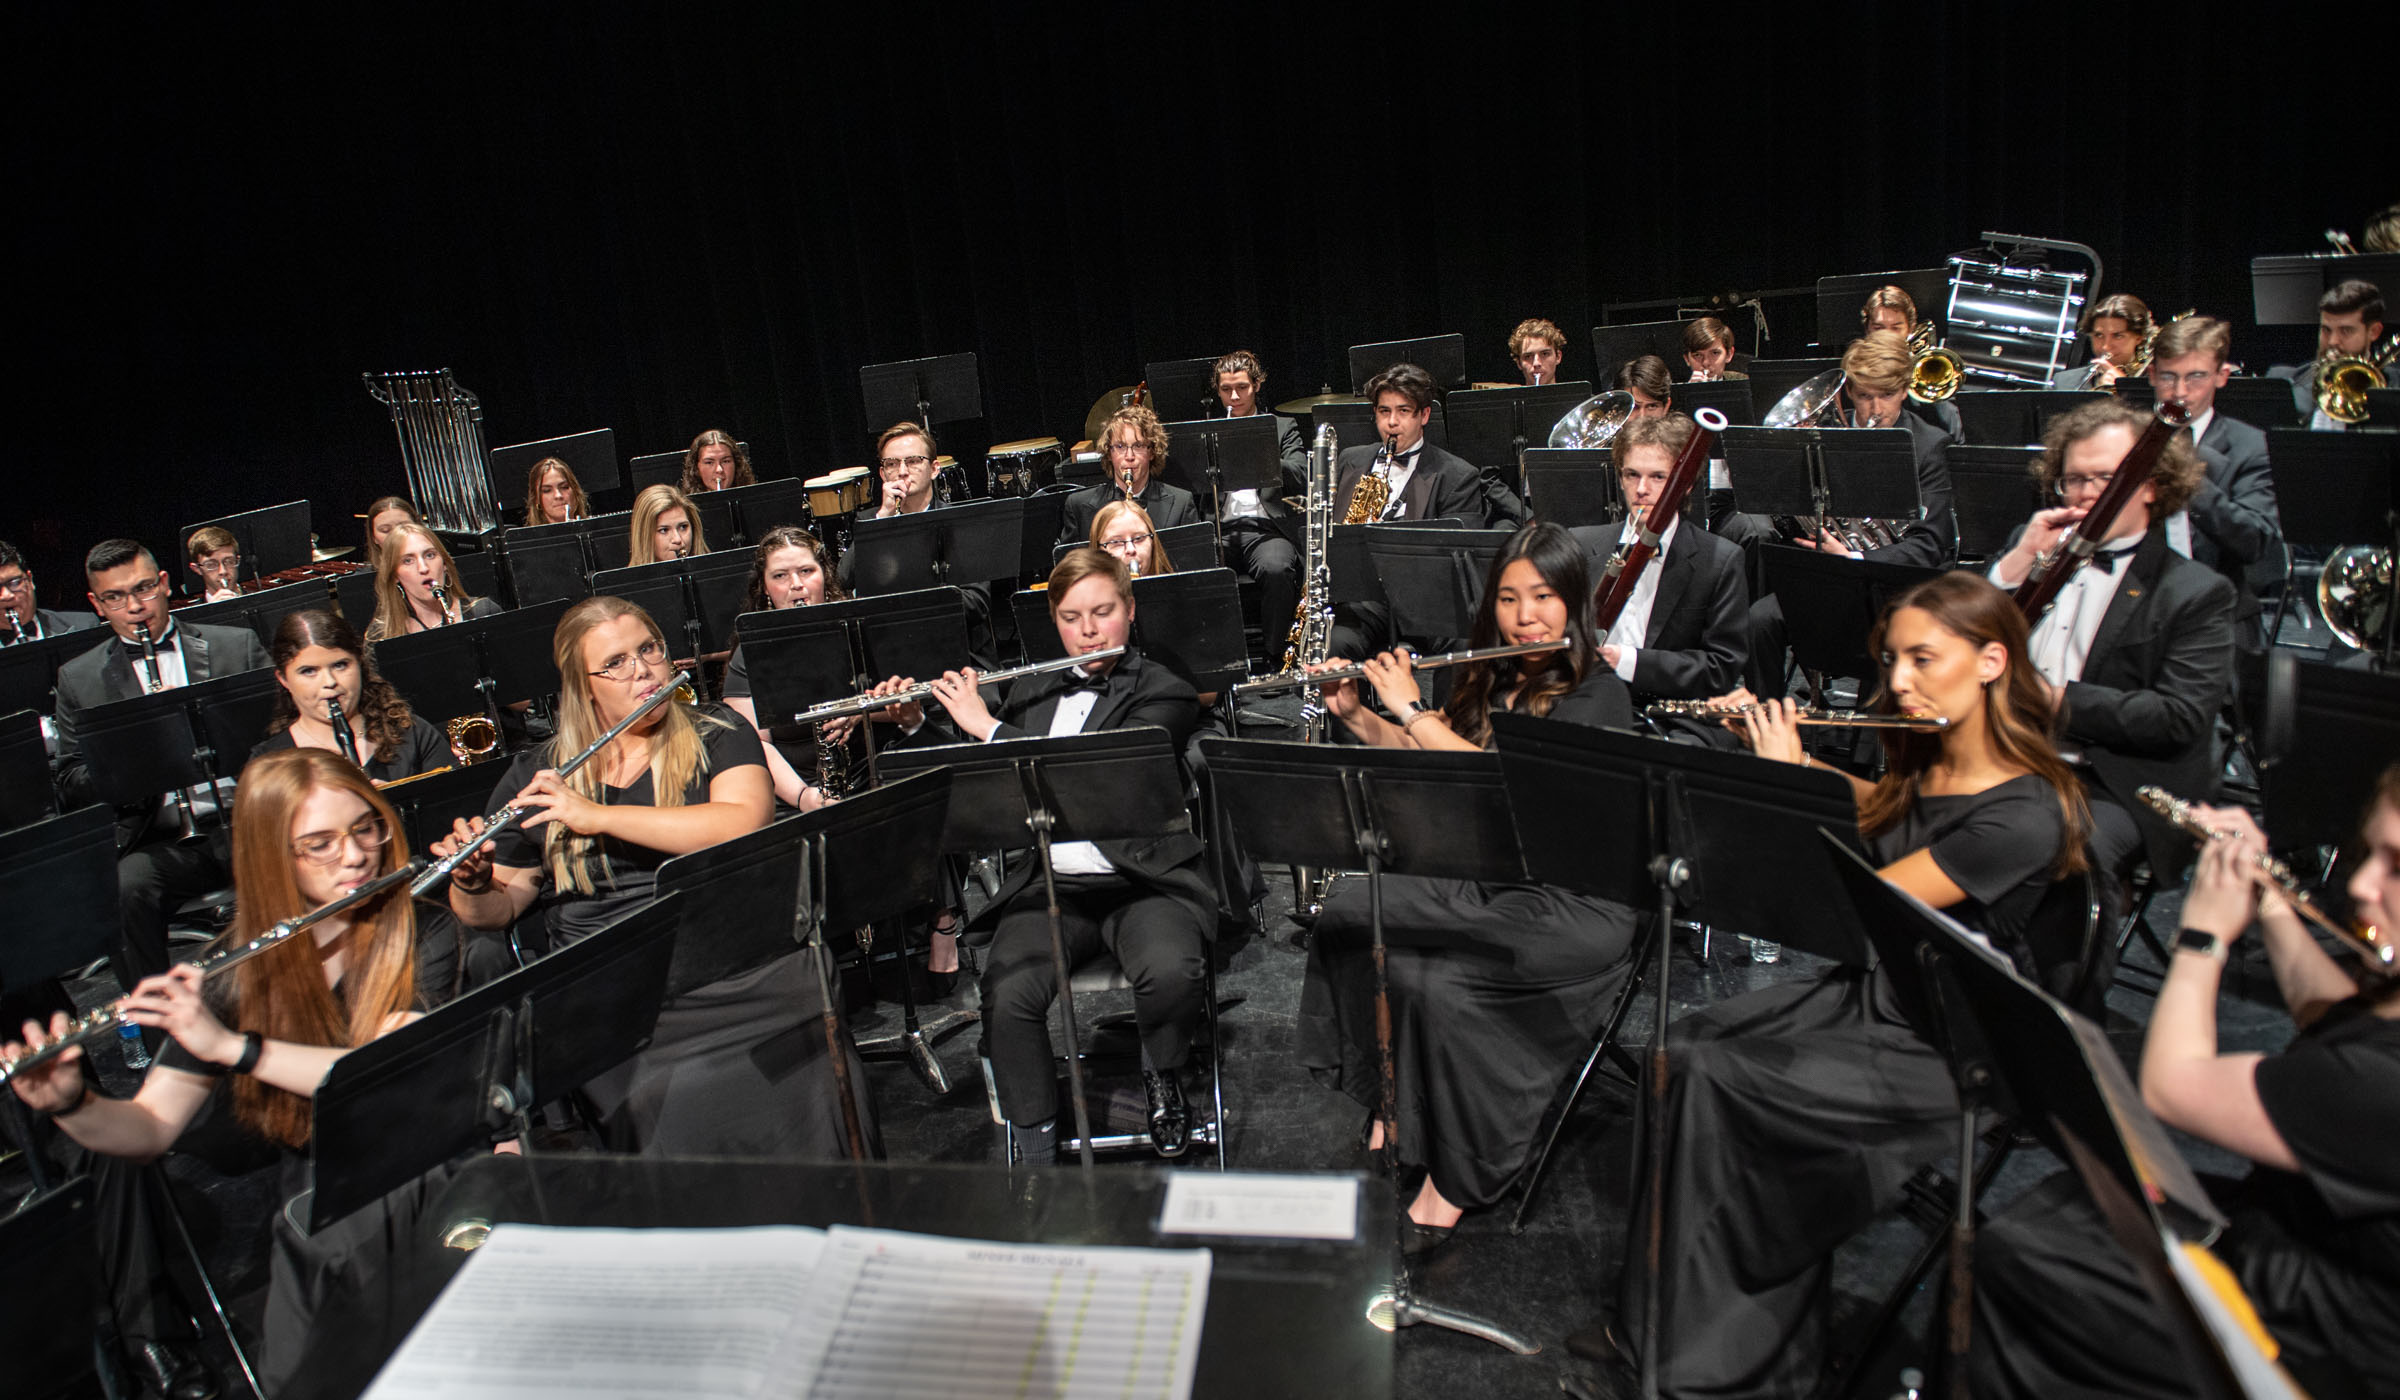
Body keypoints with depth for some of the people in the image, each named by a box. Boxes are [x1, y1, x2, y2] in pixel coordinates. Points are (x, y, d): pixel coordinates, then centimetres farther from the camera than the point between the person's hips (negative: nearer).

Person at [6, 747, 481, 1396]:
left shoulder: (423, 930, -7)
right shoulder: (236, 972, 2)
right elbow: (150, 1127, 4)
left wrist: (231, 1046, -26)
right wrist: (69, 1103, -17)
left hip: (430, 1180, -1)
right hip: (319, 1214, 1)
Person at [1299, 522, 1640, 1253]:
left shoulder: (1597, 695, -13)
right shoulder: (1491, 678, 10)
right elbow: (1416, 760, 20)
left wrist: (1412, 710, -20)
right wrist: (1352, 712, 5)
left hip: (1570, 906, -7)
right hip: (1480, 877, 8)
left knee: (1435, 978, -29)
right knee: (1347, 913, -12)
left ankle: (1452, 1183, -11)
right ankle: (1389, 1107, 0)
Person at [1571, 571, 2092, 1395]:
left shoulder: (2023, 816, -21)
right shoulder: (1922, 770, 4)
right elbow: (1860, 808, 28)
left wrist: (1783, 782, -16)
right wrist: (1776, 742, 12)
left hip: (1943, 1055, -8)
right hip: (1861, 995, 8)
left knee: (1713, 1080, -22)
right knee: (1684, 1045, -13)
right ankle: (1659, 1317, -5)